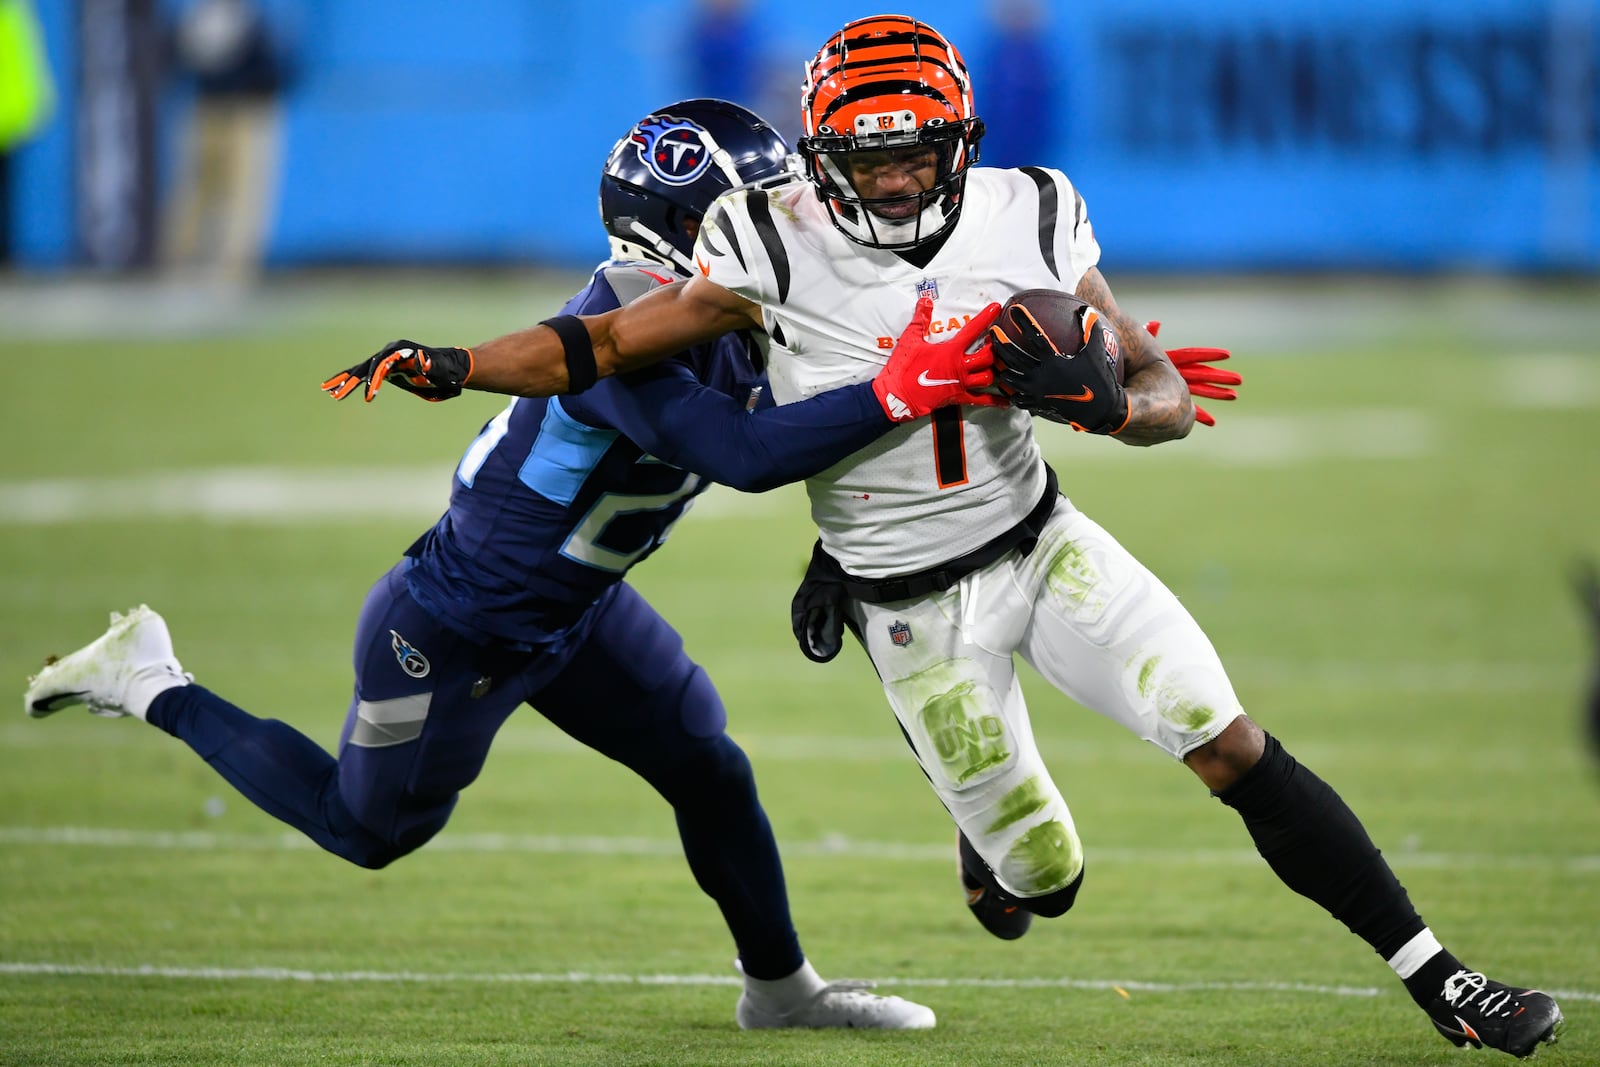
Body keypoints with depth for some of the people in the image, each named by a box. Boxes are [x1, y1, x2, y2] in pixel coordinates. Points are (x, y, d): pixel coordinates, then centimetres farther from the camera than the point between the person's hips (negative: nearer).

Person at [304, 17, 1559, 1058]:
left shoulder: (1030, 220, -10)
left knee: (1240, 751, -9)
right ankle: (988, 838, 43)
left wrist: (1098, 399, -28)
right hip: (918, 613, -2)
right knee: (1044, 881, 4)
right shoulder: (776, 246, -16)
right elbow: (608, 343, -11)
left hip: (1043, 543, 2)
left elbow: (1170, 399, -5)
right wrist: (450, 370, -24)